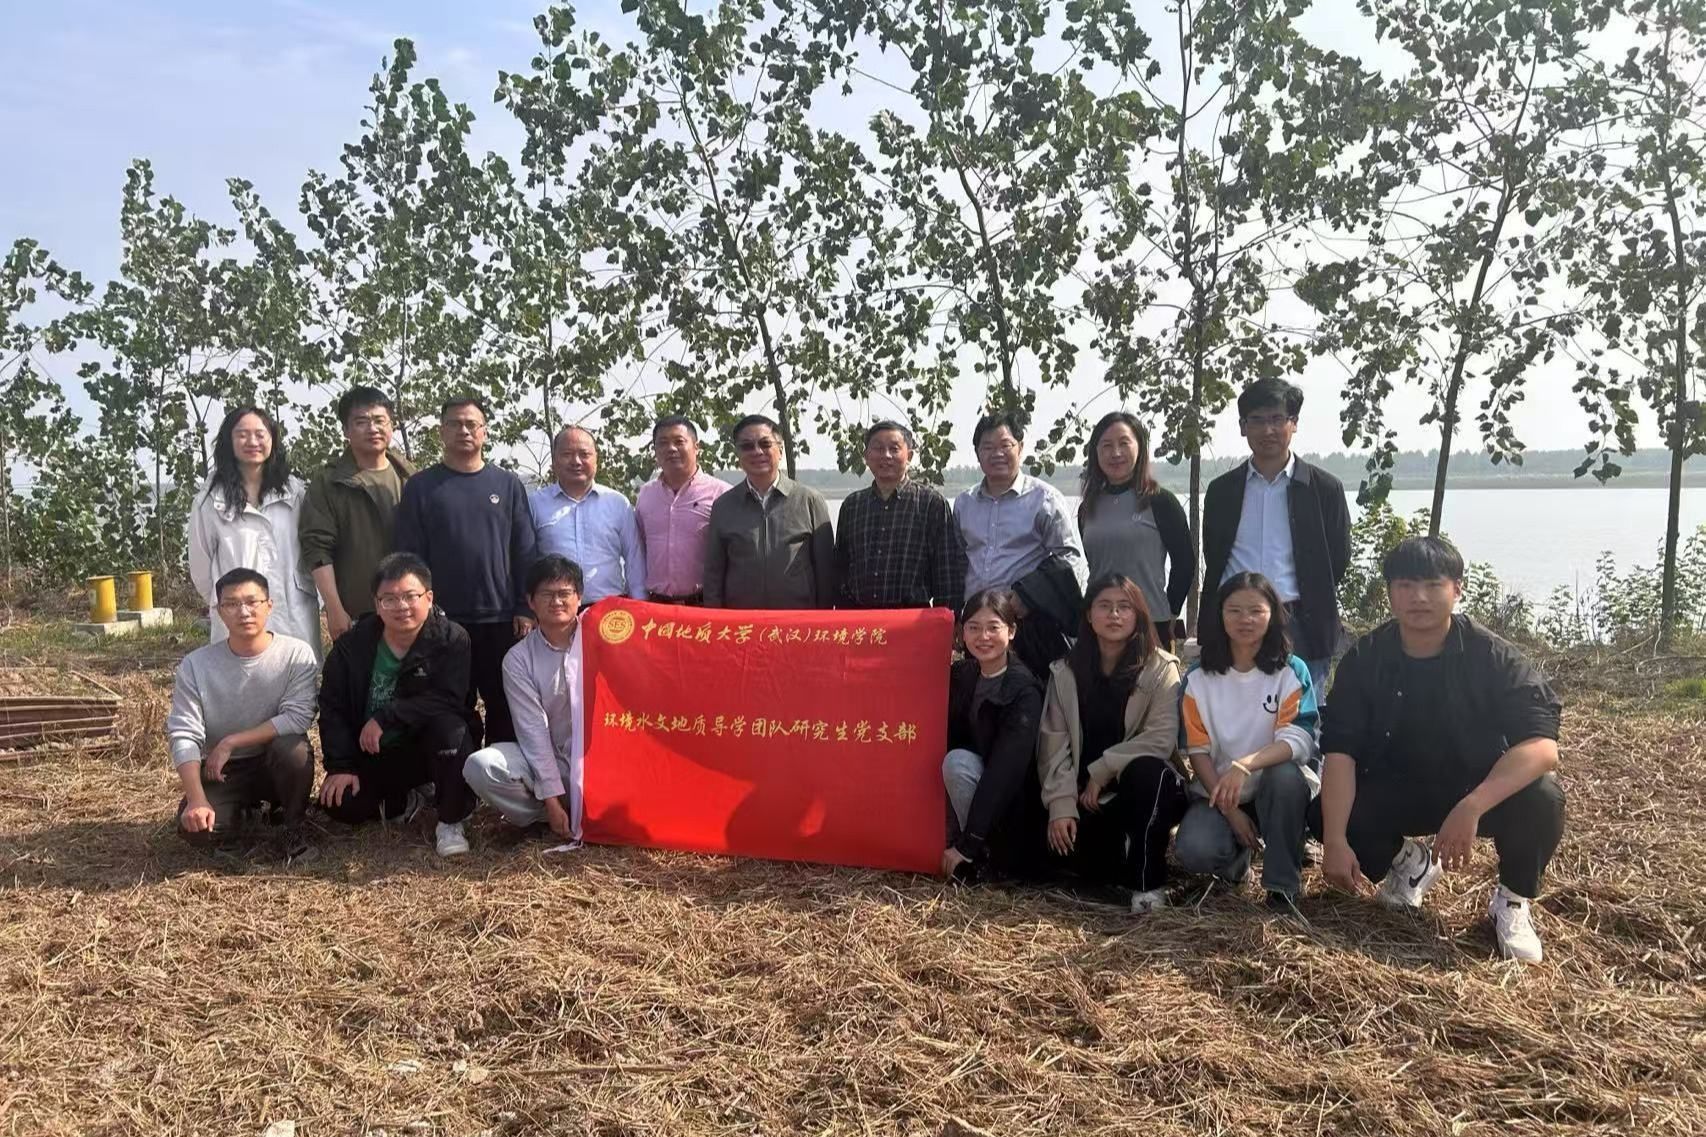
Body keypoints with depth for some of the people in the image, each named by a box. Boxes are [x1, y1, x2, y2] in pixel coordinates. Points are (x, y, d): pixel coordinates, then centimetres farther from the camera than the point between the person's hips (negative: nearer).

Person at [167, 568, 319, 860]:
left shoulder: (297, 654, -14)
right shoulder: (195, 665, -10)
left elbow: (297, 717, -23)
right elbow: (183, 735, -14)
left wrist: (230, 742, -23)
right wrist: (197, 800, -26)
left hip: (277, 763, -2)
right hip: (223, 771, 2)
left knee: (292, 747, -35)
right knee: (195, 826, -25)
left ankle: (293, 829, -8)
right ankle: (244, 809, 13)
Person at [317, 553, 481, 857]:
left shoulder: (452, 638, -15)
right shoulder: (352, 644, -6)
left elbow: (447, 699, -26)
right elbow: (332, 708, -3)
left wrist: (385, 717, -29)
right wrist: (340, 766, -12)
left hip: (430, 748, -3)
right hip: (371, 755, 3)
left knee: (450, 725, -34)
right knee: (340, 803, -19)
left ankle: (451, 822, -16)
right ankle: (405, 802, 14)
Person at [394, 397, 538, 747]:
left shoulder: (508, 485, 8)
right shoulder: (420, 487, 5)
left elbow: (524, 552, 5)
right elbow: (408, 556, 2)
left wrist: (525, 609, -2)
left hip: (503, 619, 1)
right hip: (443, 621, -1)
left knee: (505, 708, 5)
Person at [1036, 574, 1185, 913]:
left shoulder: (1160, 668, -6)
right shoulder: (1065, 672, 2)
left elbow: (1161, 738, -18)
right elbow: (1054, 744, -4)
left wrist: (1101, 772, -17)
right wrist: (1061, 806, -14)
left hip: (1145, 786, -3)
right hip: (1087, 796, 3)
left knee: (1146, 770, -36)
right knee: (1068, 847, -25)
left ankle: (1148, 882, -23)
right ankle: (1136, 851, 8)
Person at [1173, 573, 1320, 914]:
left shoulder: (1292, 671, -6)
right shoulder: (1199, 678, -1)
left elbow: (1297, 740, -19)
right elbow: (1198, 750, -3)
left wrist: (1245, 766, -37)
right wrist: (1228, 808, -15)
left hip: (1279, 789, -1)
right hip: (1218, 791, 1)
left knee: (1286, 773, -36)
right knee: (1193, 852, -28)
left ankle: (1283, 886, -19)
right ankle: (1239, 851, 10)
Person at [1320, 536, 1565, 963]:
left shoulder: (1493, 658, -19)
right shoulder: (1365, 660, -14)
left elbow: (1542, 746, -30)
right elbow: (1341, 752, -20)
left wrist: (1470, 808, -45)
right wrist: (1335, 841, -32)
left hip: (1480, 790, -2)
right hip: (1395, 791, 2)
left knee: (1541, 799, -32)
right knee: (1326, 813, -24)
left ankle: (1513, 900, 0)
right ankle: (1407, 860, 12)